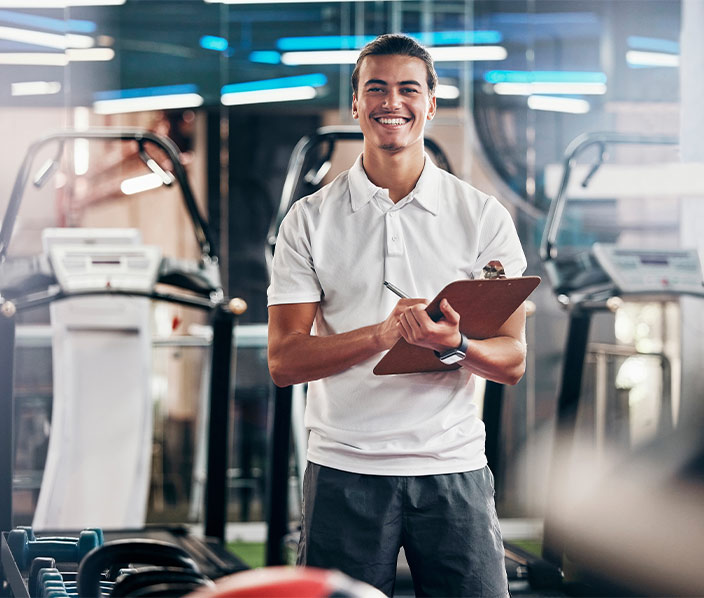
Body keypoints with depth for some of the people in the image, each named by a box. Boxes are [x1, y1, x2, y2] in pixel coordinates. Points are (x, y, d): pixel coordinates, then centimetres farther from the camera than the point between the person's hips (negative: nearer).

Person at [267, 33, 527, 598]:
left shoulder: (484, 217, 6)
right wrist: (383, 334, -19)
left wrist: (453, 344, -20)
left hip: (453, 466, 1)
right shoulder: (310, 220, 4)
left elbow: (512, 360, 3)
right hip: (345, 469, 0)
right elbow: (284, 361, -3)